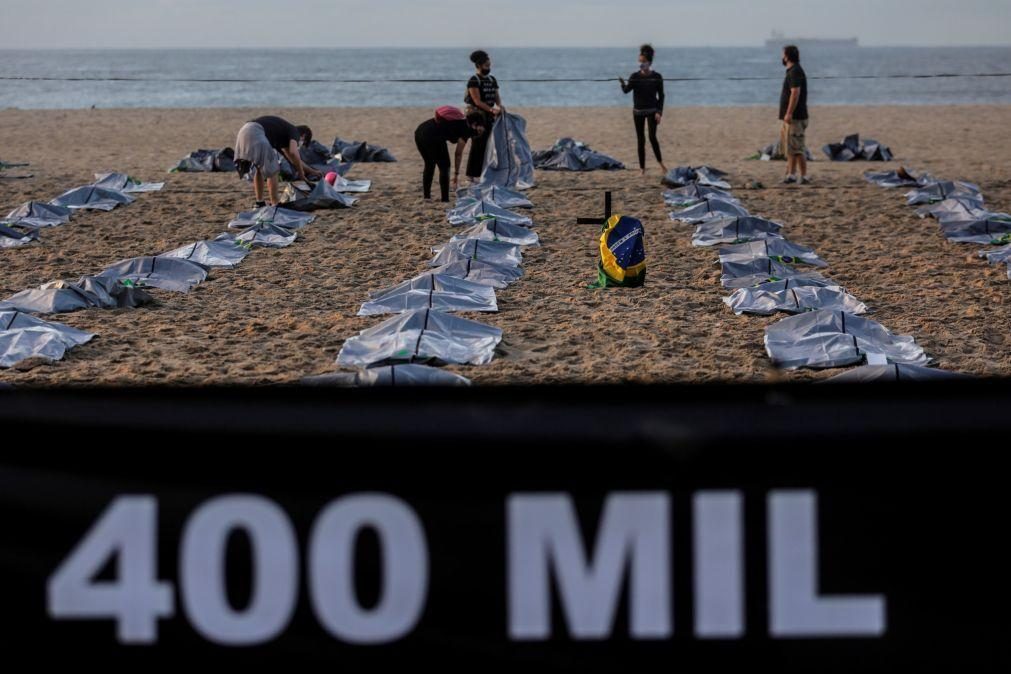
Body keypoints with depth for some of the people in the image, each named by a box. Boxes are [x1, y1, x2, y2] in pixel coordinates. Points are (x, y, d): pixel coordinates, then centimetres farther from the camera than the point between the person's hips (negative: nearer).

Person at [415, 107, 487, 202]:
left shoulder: (458, 120, 29)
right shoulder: (466, 128, 6)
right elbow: (459, 153, 6)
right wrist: (457, 174, 14)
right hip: (433, 136, -8)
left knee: (429, 165, 24)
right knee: (444, 166, 7)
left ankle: (426, 197, 28)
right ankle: (445, 199, 7)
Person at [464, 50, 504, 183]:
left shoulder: (492, 80, 13)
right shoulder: (473, 81, -11)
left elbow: (497, 95, 9)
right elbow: (477, 101, -18)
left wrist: (499, 106, -13)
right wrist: (491, 109, -28)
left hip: (489, 116, 7)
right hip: (477, 115, -7)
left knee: (488, 144, 6)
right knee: (478, 145, -7)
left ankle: (484, 171, 13)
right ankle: (473, 174, -3)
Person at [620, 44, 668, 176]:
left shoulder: (657, 77, -4)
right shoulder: (635, 76, -1)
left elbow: (661, 95, 0)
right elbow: (626, 90, -11)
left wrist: (659, 112, -9)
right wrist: (622, 83, -34)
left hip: (652, 111, -2)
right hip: (638, 111, 2)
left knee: (652, 137, -15)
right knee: (641, 140, 4)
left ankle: (660, 162, 3)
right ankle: (642, 168, 9)